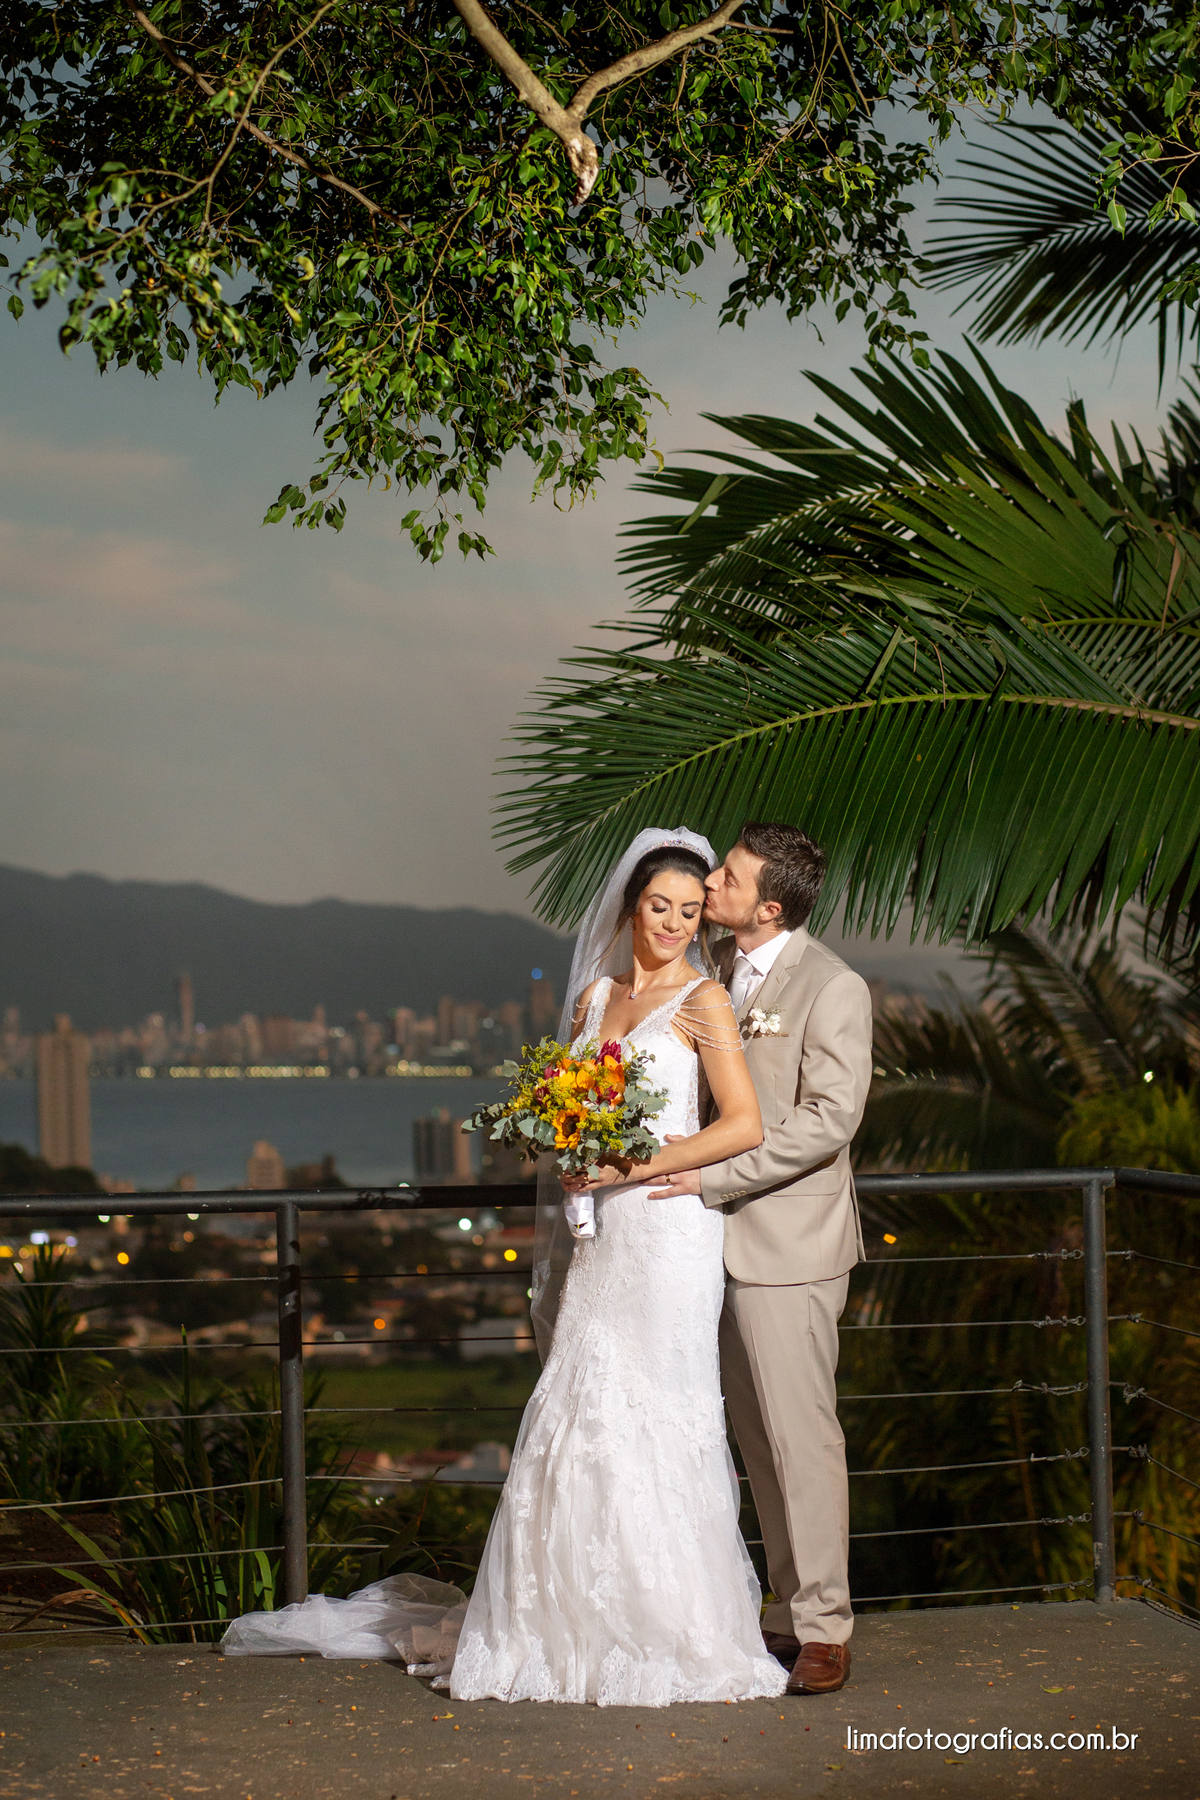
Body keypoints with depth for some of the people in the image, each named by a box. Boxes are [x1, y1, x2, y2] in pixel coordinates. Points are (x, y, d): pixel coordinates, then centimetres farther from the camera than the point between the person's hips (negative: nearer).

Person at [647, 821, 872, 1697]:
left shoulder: (833, 988, -12)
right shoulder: (721, 970, 12)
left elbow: (829, 1118, -18)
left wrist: (712, 1177, -20)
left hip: (788, 1242, -7)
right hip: (723, 1239, 7)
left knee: (800, 1434, -4)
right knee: (759, 1435, 11)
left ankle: (823, 1628, 4)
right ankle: (790, 1608, 20)